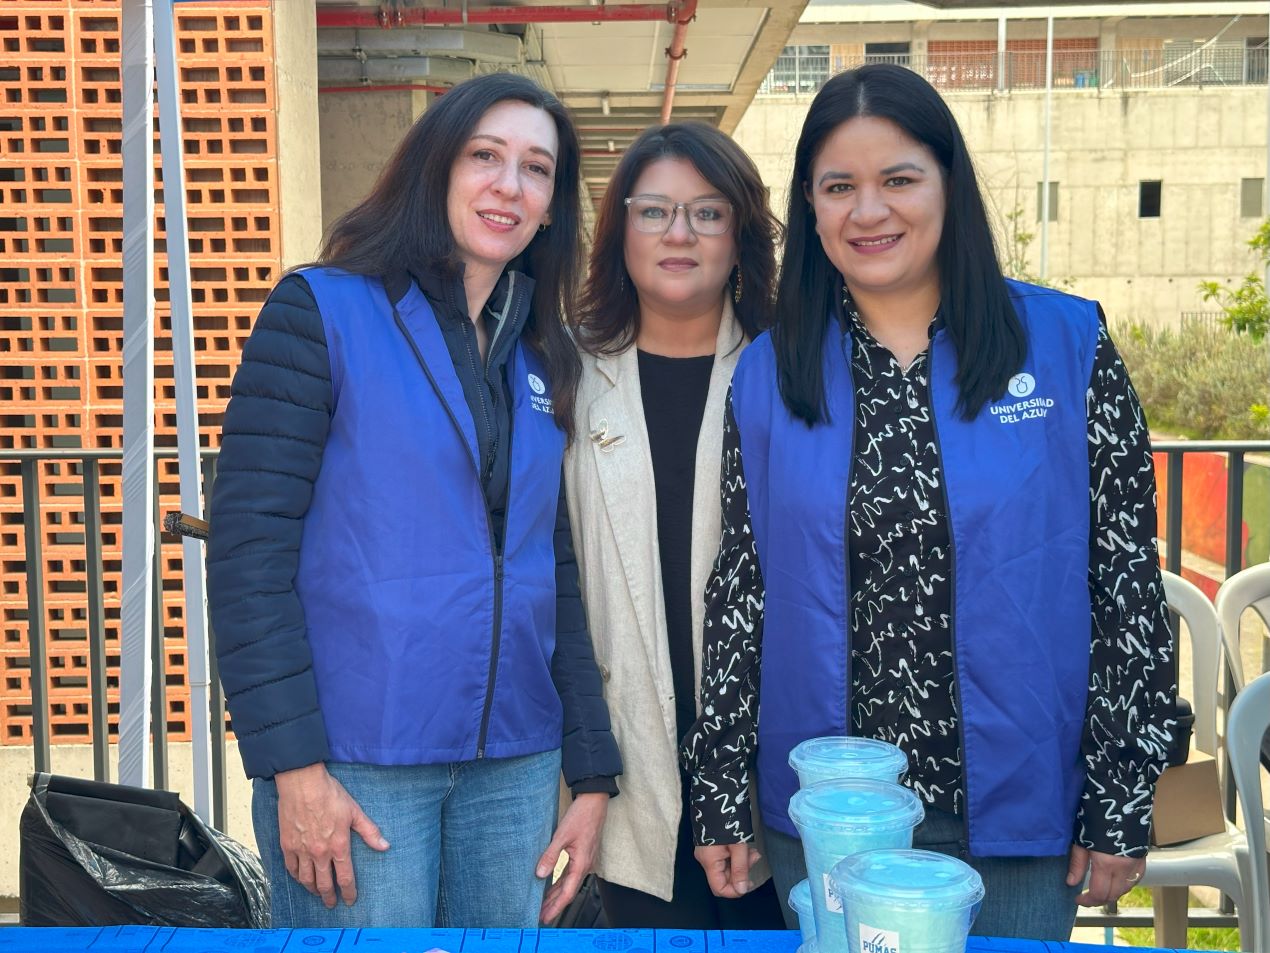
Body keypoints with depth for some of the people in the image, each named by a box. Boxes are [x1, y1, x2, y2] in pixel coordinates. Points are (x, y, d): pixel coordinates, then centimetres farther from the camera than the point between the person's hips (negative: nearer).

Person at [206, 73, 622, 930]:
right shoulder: (322, 311, -4)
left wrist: (592, 772, 8)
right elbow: (250, 540, -10)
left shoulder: (546, 360, 11)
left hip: (515, 762, 5)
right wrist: (292, 761, -15)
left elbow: (560, 572, 11)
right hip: (353, 762, -5)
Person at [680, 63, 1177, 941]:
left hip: (1017, 808, -1)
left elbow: (1128, 581, -3)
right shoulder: (768, 375, 0)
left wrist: (1122, 804, -4)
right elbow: (741, 590, 3)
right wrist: (719, 799, 3)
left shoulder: (1068, 346, -5)